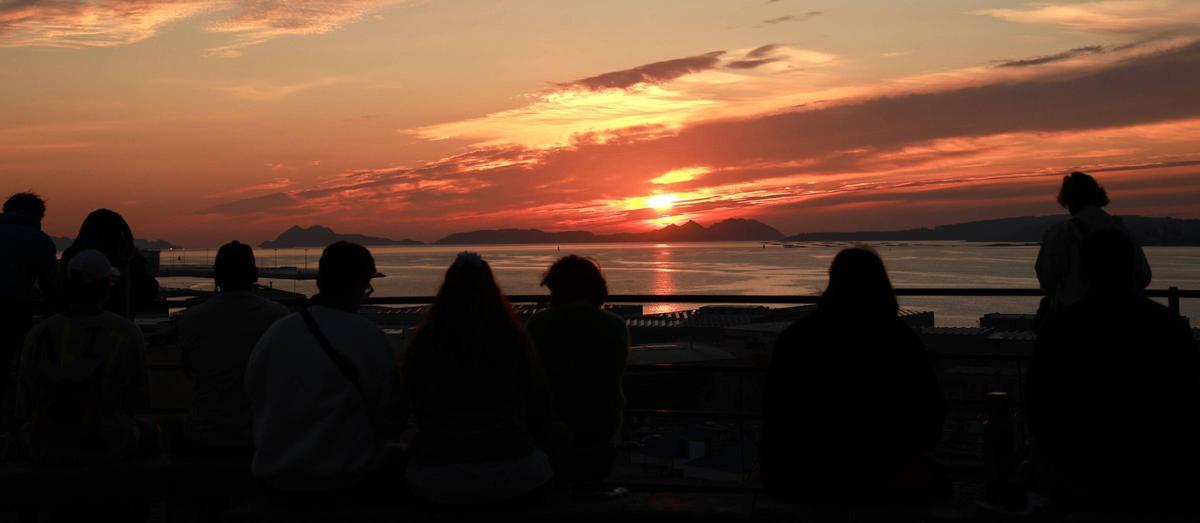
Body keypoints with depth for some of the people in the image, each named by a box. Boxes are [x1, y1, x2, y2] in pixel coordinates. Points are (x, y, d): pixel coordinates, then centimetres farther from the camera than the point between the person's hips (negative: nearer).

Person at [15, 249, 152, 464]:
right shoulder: (127, 333, -17)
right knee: (148, 432, 32)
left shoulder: (37, 335, -11)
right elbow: (137, 404, -9)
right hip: (107, 446, -2)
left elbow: (26, 409, -4)